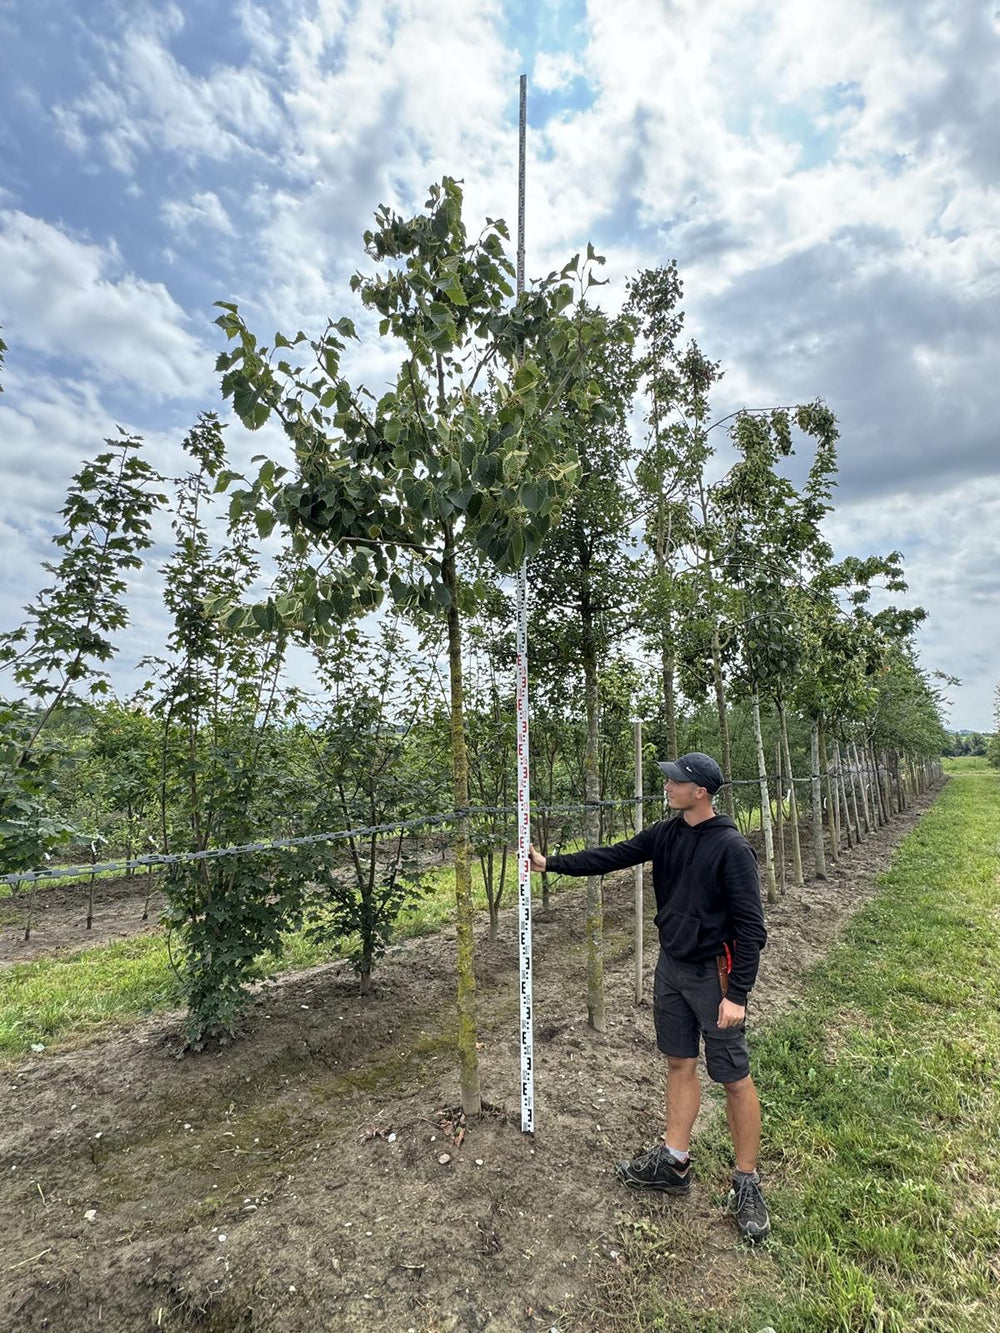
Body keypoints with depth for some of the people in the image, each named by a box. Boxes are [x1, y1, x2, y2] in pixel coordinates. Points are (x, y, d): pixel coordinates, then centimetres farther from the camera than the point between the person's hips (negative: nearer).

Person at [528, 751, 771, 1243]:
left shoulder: (731, 847, -19)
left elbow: (750, 926, -18)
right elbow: (614, 856, 3)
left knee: (734, 1079, 6)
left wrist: (737, 994, -19)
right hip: (671, 966, 7)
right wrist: (551, 863, 1)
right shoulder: (666, 834, 0)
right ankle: (673, 1163, 33)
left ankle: (746, 1184, 25)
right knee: (679, 1064, 18)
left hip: (712, 973, -6)